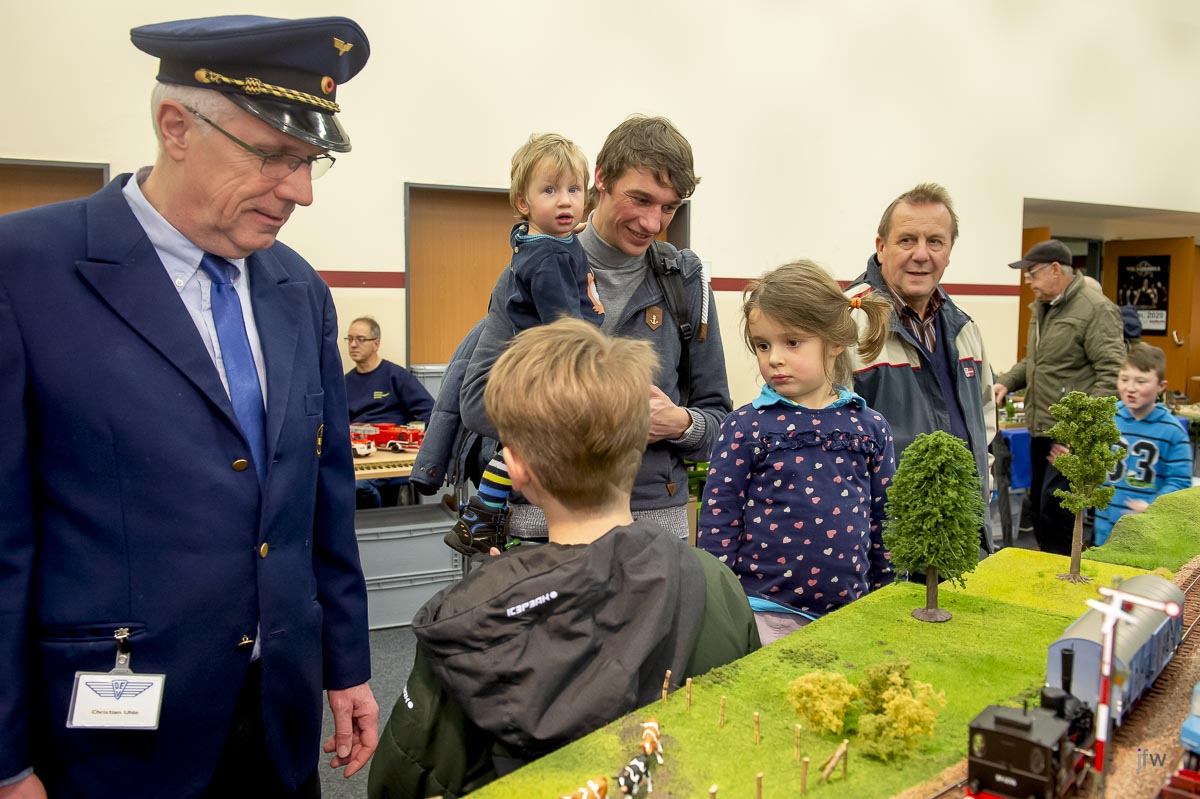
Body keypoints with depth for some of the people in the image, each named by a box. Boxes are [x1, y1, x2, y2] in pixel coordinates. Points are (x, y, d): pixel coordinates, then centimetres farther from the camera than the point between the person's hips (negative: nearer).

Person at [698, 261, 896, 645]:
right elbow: (717, 524, -5)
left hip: (850, 613, 3)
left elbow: (883, 524, 9)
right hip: (766, 613, -3)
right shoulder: (745, 427, -6)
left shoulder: (870, 427, 3)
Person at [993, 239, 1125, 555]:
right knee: (1037, 508, 17)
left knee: (1055, 512, -8)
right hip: (1040, 427, 9)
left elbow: (1111, 374, -18)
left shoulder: (1096, 309, -13)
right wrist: (1006, 382, 9)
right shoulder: (1041, 307, 14)